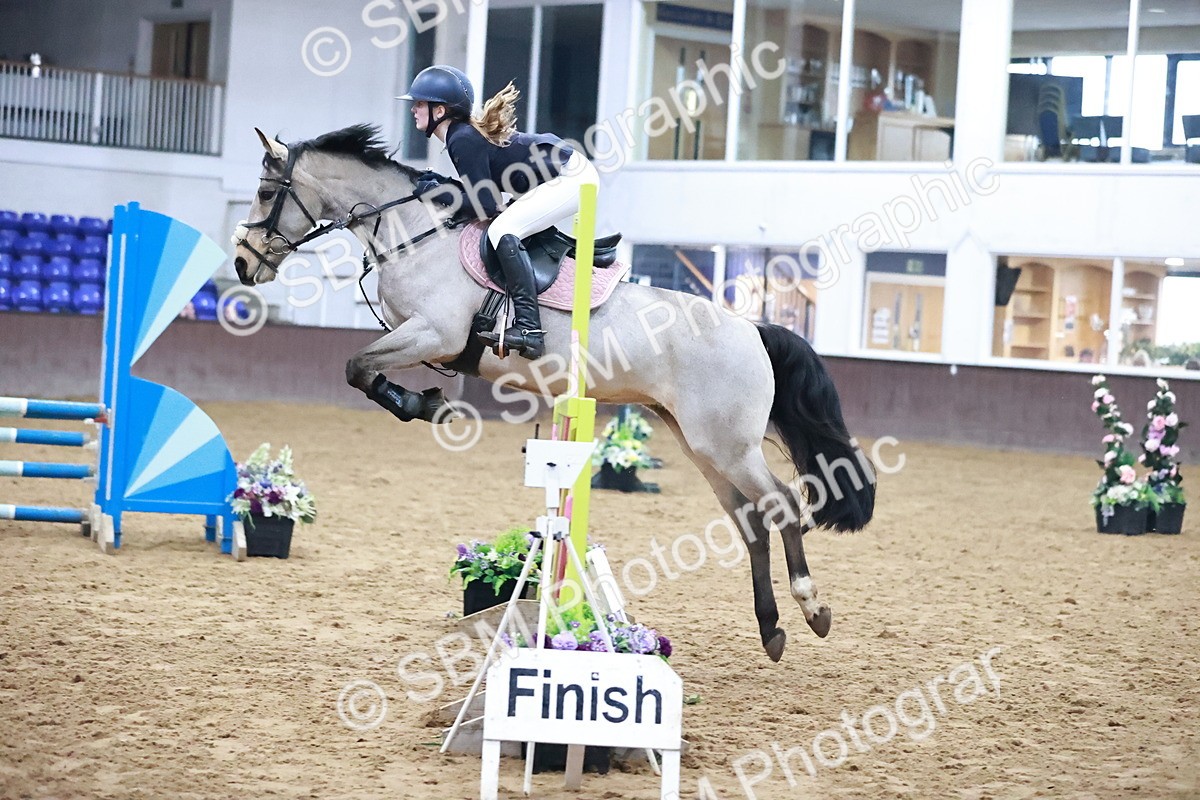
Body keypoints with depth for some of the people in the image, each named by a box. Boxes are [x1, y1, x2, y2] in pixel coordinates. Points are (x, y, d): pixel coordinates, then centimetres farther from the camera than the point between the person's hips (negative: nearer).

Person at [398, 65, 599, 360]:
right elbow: (483, 189, 16)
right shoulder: (467, 131, 10)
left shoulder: (463, 140, -18)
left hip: (571, 178, -11)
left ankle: (529, 329, -30)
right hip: (571, 171, 11)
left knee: (502, 230, -23)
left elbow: (486, 205, -20)